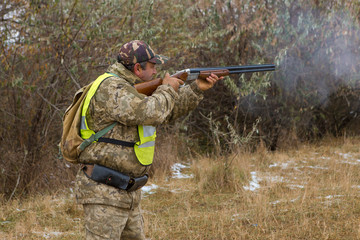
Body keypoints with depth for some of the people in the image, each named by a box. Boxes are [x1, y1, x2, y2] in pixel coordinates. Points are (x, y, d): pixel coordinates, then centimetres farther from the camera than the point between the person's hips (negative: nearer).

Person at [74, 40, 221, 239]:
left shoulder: (128, 88, 16)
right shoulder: (111, 88, -16)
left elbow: (168, 111, 24)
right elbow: (150, 113, -29)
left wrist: (197, 88, 15)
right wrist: (167, 89, -10)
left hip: (128, 192, 11)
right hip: (104, 192, -11)